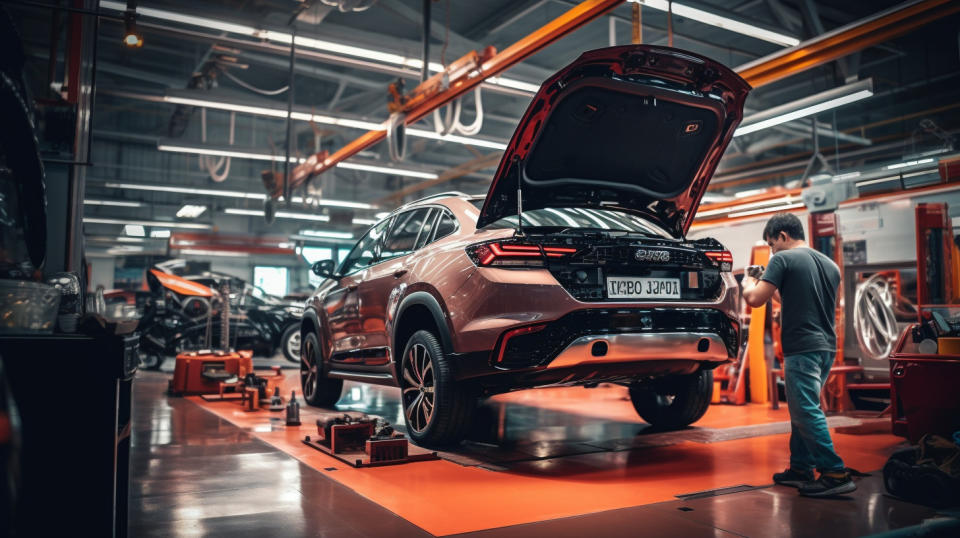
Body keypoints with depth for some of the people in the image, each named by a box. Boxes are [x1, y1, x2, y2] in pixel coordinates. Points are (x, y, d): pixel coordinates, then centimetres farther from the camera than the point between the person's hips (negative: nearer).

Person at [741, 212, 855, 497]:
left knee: (807, 412, -7)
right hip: (826, 346, 9)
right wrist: (776, 289, 22)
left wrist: (749, 282, 8)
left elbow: (755, 299, -12)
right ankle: (801, 468, 22)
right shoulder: (830, 265, 16)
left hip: (802, 348, -9)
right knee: (802, 410, 16)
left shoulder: (784, 260, -8)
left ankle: (836, 474, -8)